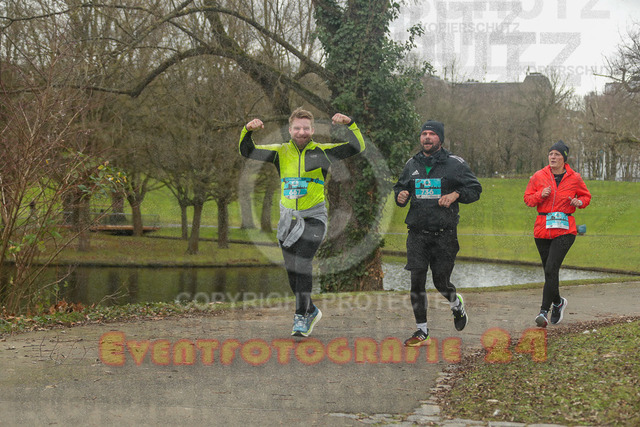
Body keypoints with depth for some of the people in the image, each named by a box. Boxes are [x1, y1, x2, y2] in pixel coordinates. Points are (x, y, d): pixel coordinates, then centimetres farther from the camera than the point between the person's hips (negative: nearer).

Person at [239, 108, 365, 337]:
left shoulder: (322, 152, -2)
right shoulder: (280, 152, 4)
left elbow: (357, 147, -8)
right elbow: (247, 152, 2)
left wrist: (350, 124, -23)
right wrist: (248, 130, -15)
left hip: (313, 218, -4)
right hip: (288, 217, 4)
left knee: (302, 264, -17)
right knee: (292, 269, 9)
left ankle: (302, 316, -8)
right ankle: (311, 311, 29)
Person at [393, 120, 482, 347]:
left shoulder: (455, 164, 1)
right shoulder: (412, 164, 11)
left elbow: (474, 188, 4)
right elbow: (400, 187, 23)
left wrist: (456, 195, -13)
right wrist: (400, 196, 0)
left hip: (445, 234, -3)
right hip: (417, 233, 3)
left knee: (441, 281, 2)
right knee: (417, 281, -3)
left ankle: (457, 305, 37)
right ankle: (422, 332, 7)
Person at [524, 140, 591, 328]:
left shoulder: (574, 178, 3)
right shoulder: (539, 176, 5)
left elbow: (586, 196, 18)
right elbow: (527, 198, 9)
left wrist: (580, 202, -5)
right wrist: (540, 195, -11)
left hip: (564, 230, -3)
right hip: (542, 228, 3)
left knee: (551, 268, -16)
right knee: (549, 270, 11)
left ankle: (544, 310, -16)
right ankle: (558, 302, 35)